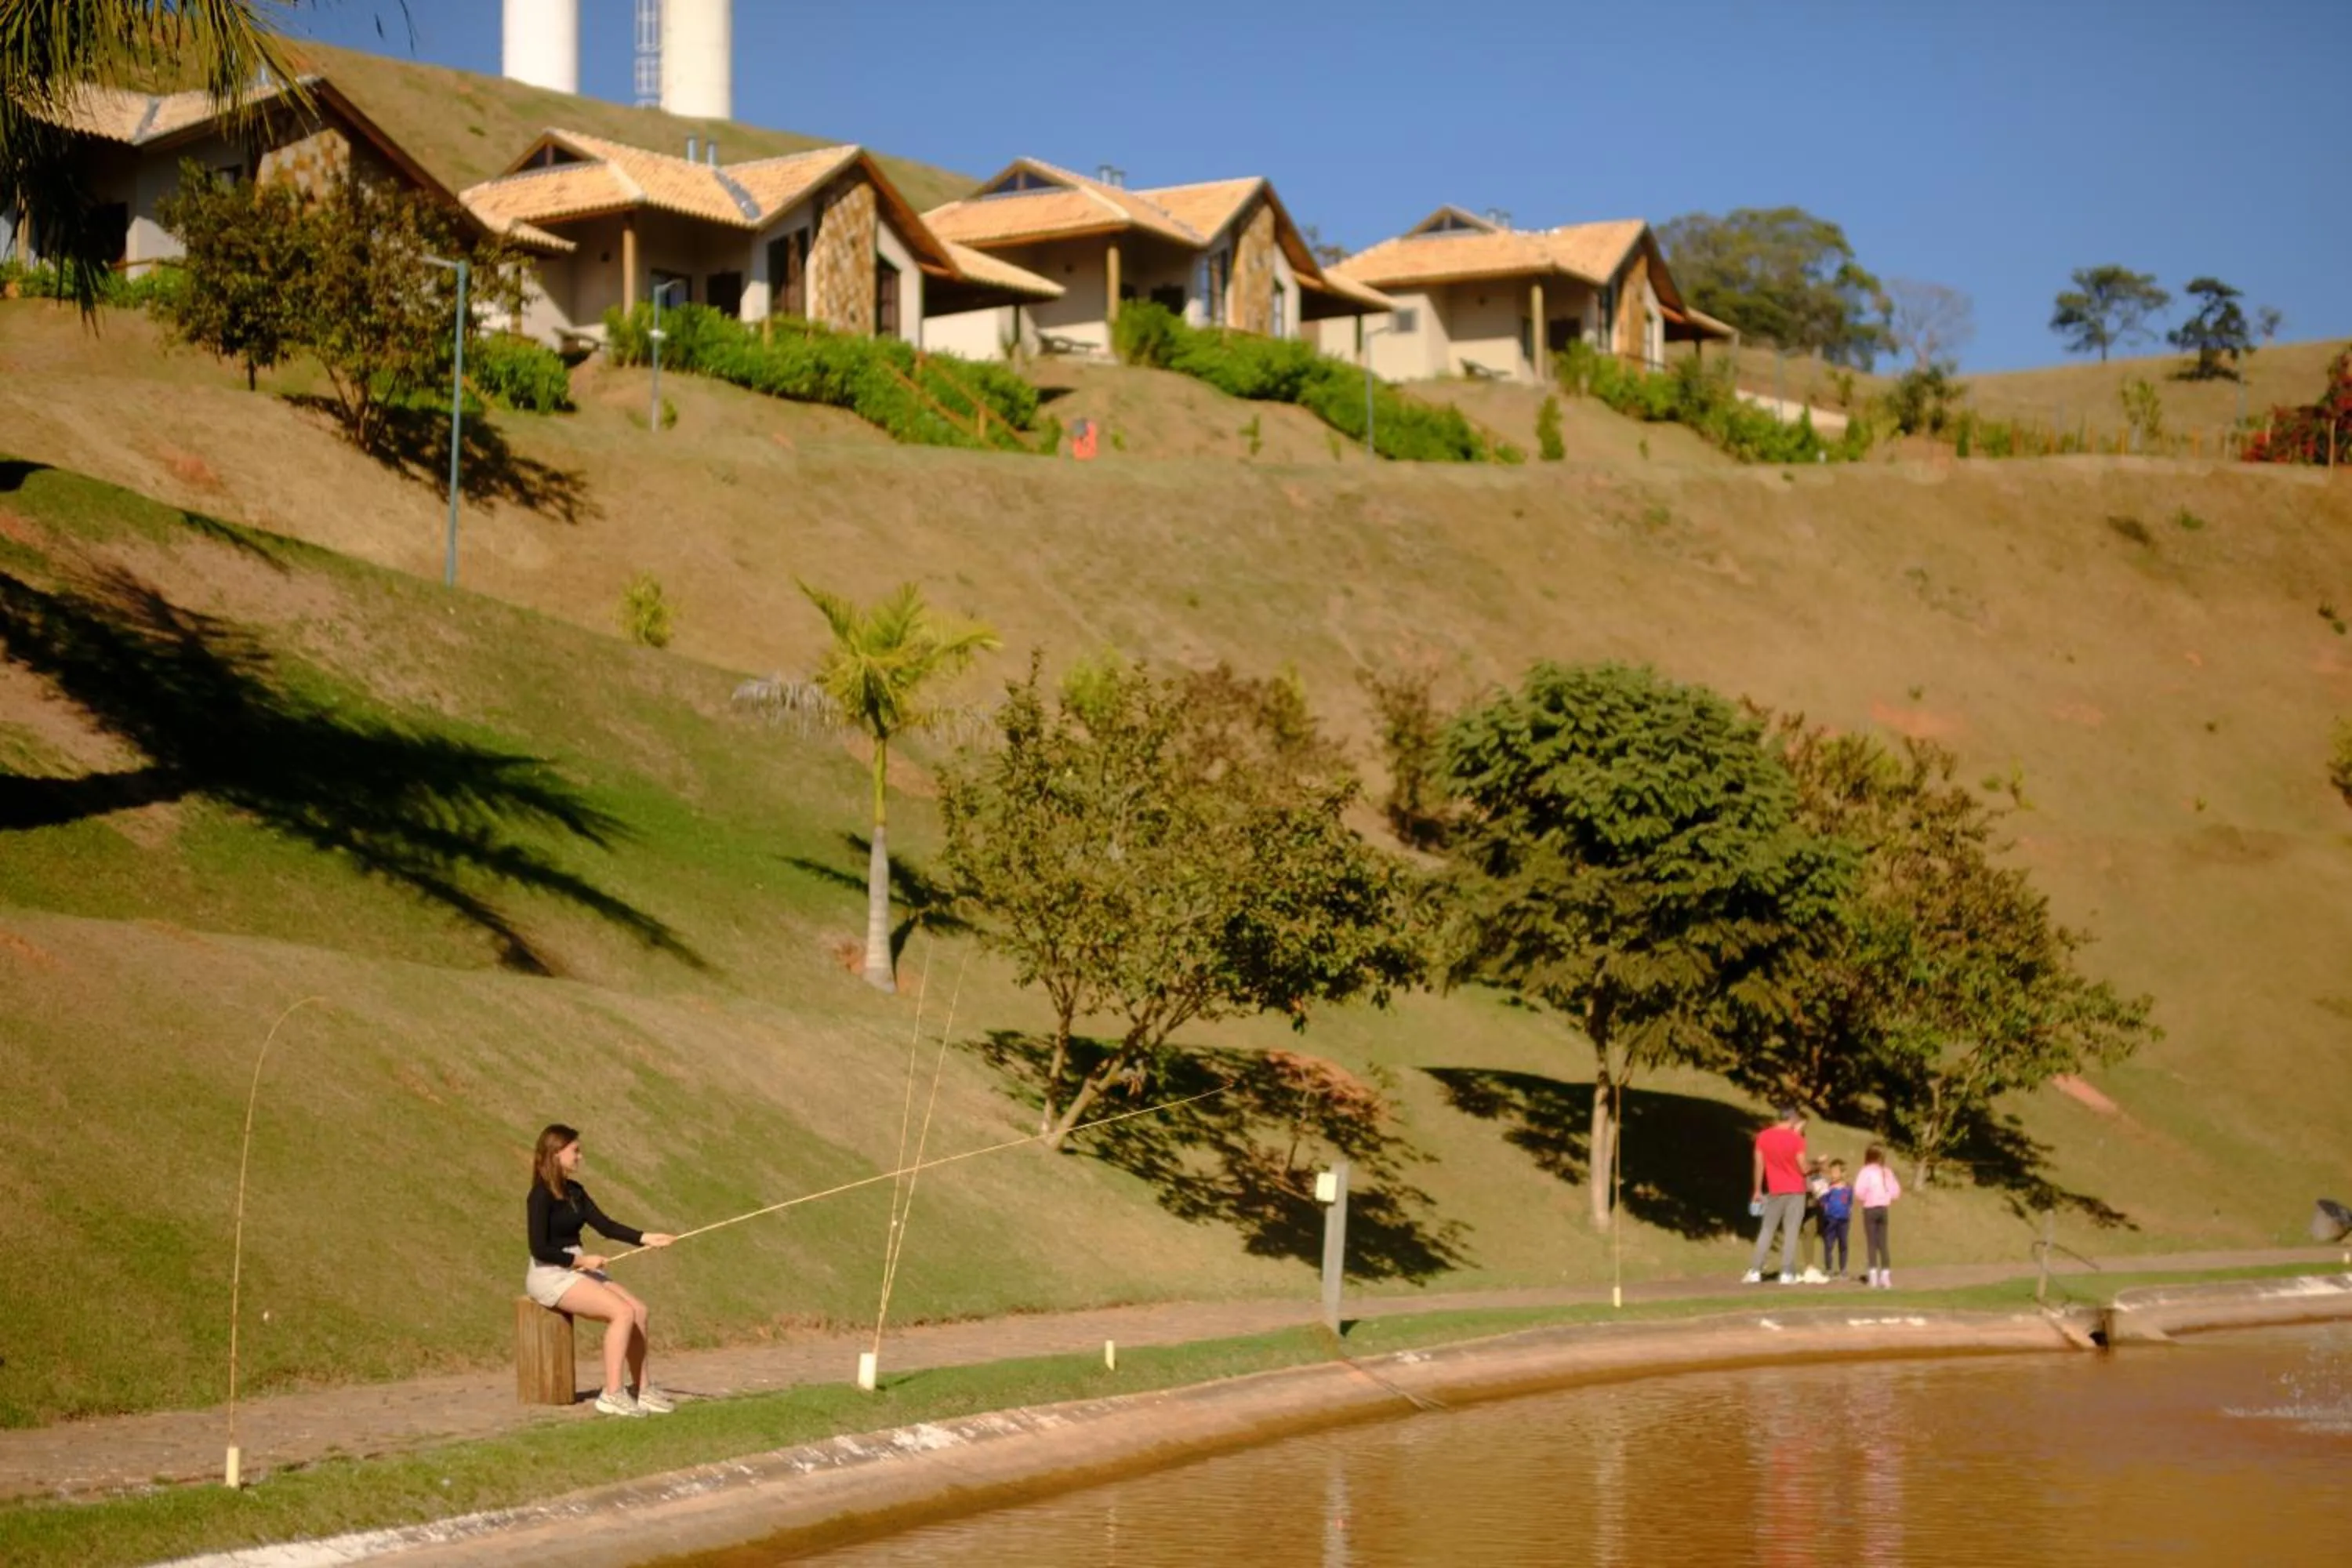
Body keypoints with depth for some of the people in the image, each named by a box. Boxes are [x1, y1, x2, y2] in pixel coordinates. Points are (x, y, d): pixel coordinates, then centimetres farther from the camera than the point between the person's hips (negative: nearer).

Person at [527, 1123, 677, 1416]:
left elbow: (604, 1225, 8)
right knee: (622, 1313, -23)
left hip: (577, 1270, 9)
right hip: (550, 1274, -9)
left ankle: (641, 1389, 0)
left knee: (639, 1310, -6)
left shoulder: (575, 1191, 12)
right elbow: (539, 1249, -19)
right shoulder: (542, 1195, -14)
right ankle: (612, 1394, -19)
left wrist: (645, 1238, -2)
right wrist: (581, 1260, -19)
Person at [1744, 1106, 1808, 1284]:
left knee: (1767, 1230, 10)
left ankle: (1755, 1271, 3)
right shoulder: (1796, 1138, -10)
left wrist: (1757, 1191, 10)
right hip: (1795, 1192, -3)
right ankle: (1787, 1273, -5)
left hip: (1774, 1191, 3)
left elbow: (1759, 1165, 3)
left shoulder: (1763, 1137, 0)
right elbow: (1803, 1168, -7)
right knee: (1791, 1232, 0)